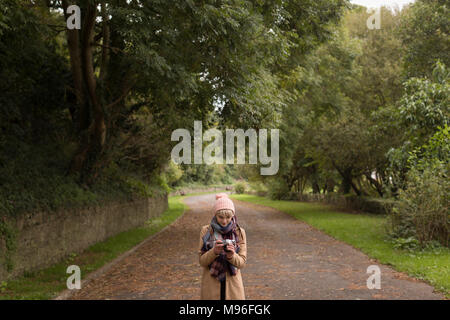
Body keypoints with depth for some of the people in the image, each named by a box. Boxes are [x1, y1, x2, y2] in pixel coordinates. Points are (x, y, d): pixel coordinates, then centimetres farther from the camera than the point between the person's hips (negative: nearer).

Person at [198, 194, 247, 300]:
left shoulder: (239, 232, -2)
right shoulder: (206, 231, -4)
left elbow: (242, 262, -3)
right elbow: (202, 261, -4)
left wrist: (232, 256, -23)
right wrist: (214, 251, -23)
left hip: (232, 283, 1)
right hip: (211, 284, 0)